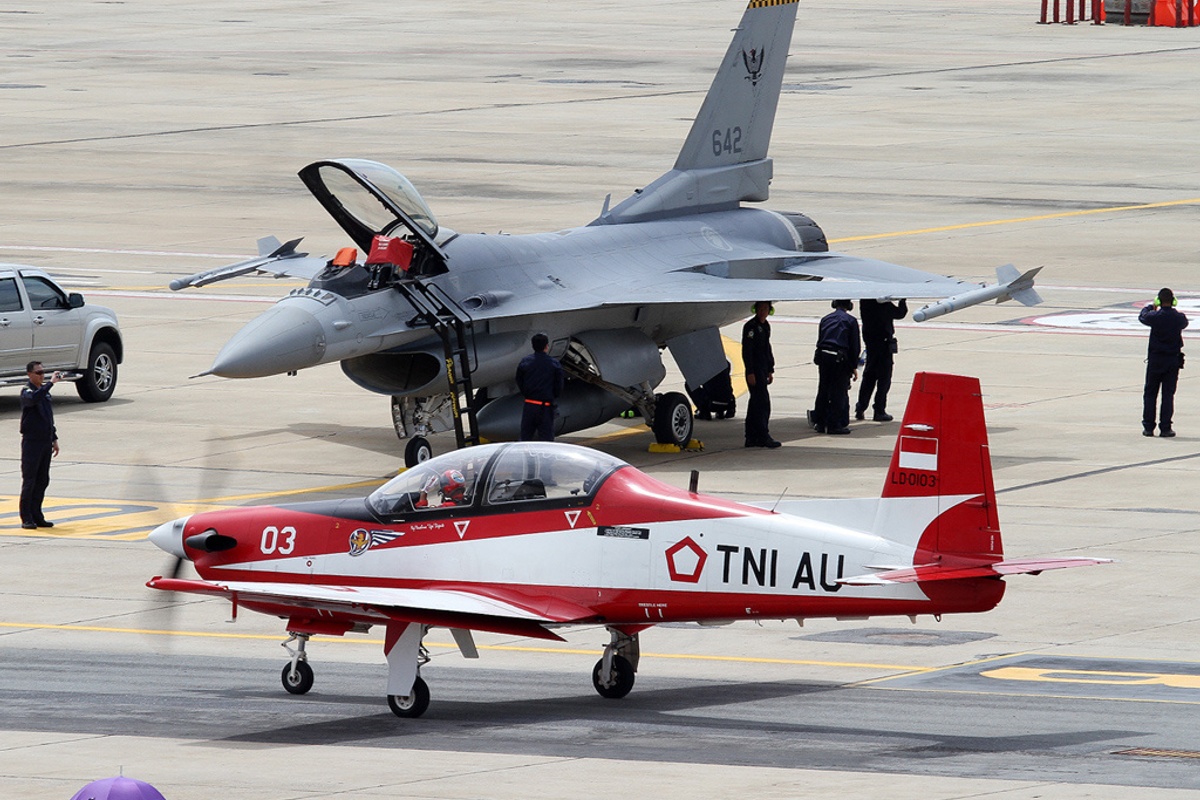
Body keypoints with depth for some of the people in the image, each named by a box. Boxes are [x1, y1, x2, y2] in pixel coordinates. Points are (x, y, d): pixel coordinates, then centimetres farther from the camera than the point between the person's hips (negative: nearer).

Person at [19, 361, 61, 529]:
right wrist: (51, 383, -33)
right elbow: (34, 399, -35)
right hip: (31, 442, -7)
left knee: (42, 481, 9)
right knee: (29, 480, -5)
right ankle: (26, 518, -2)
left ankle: (37, 516, 15)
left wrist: (54, 439, 20)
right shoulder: (27, 391, -9)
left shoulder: (45, 392, 14)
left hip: (46, 442, 7)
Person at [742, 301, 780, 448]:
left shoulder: (766, 326, 15)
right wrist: (750, 372, -20)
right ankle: (763, 436, -11)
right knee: (762, 402, -11)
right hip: (755, 370, -9)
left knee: (755, 403, 10)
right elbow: (747, 350, -16)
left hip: (763, 370, 9)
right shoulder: (751, 326, -12)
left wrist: (770, 370, 21)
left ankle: (751, 438, 14)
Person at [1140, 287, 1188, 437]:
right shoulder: (1179, 318, -7)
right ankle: (1165, 428, 1)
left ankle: (1148, 427, 8)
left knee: (1150, 393, 9)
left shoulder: (1155, 317, -12)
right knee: (1168, 394, 5)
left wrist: (1151, 307, 30)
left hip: (1155, 360, -1)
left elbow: (1142, 317, 9)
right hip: (1173, 360, 1)